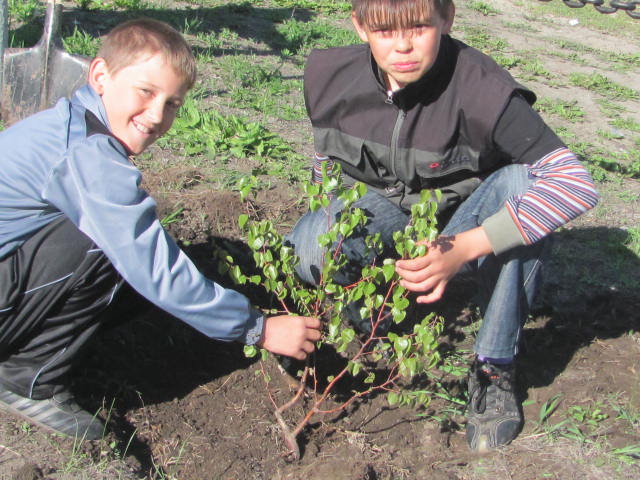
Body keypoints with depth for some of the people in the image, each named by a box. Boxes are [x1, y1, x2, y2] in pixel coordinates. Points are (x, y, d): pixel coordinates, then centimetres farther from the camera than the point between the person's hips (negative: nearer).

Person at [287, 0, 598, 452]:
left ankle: (494, 365, -18)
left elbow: (577, 183, -36)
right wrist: (329, 223, -6)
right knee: (308, 250, -32)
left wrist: (465, 247, -43)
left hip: (459, 223, -1)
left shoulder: (481, 89, -29)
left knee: (522, 183, -35)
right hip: (383, 209, 2)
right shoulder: (329, 75, -16)